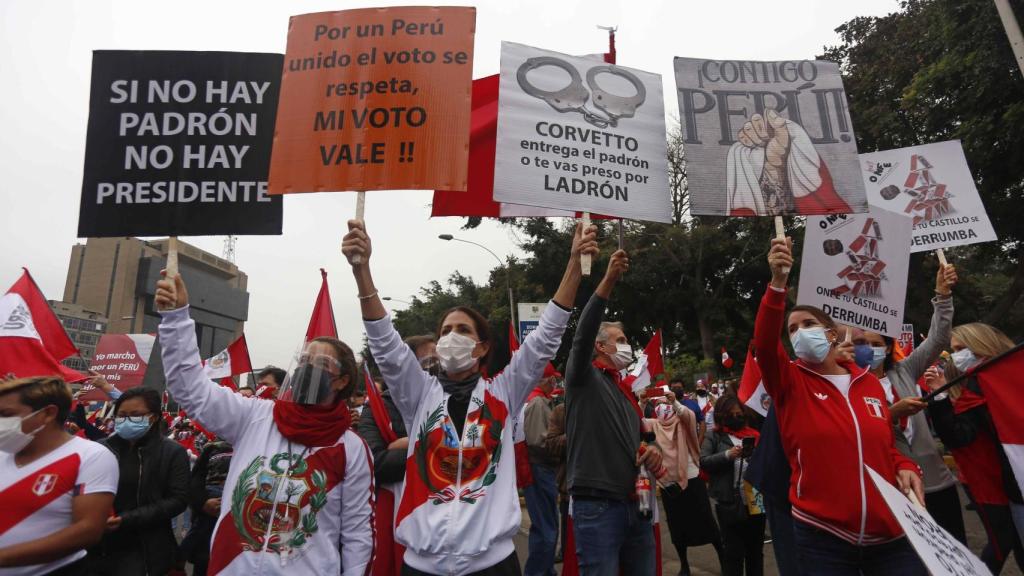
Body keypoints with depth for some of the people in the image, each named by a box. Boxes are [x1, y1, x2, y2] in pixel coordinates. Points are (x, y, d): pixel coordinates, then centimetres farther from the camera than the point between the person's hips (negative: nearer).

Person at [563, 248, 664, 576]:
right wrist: (609, 281, -31)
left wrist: (652, 450, 3)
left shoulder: (626, 391, 20)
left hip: (635, 505, 8)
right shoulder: (584, 378, -4)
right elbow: (581, 337, -23)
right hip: (597, 507, -8)